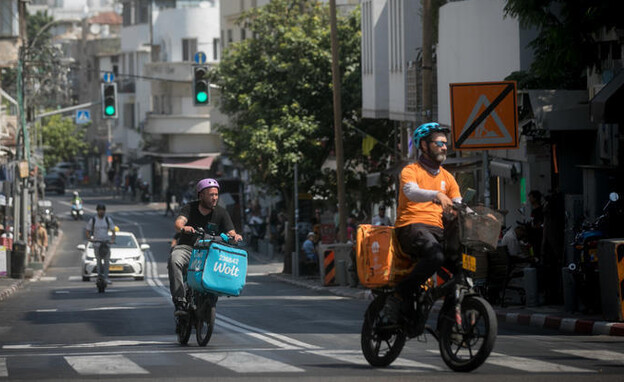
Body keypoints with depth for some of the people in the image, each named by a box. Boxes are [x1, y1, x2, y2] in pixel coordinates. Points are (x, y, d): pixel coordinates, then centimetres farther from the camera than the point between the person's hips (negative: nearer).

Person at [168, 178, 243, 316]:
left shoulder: (221, 213, 5)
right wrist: (183, 228, -42)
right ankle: (180, 302, -37)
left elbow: (231, 232, -4)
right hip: (186, 248, -1)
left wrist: (234, 236, -30)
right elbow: (178, 222, -17)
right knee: (175, 260, -34)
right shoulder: (189, 208, 2)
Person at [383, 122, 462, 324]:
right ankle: (398, 298, -24)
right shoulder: (410, 171, 4)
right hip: (411, 226, -6)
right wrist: (436, 195, -39)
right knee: (436, 255, -37)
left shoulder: (447, 177, 23)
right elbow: (411, 191, -19)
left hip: (436, 230, 6)